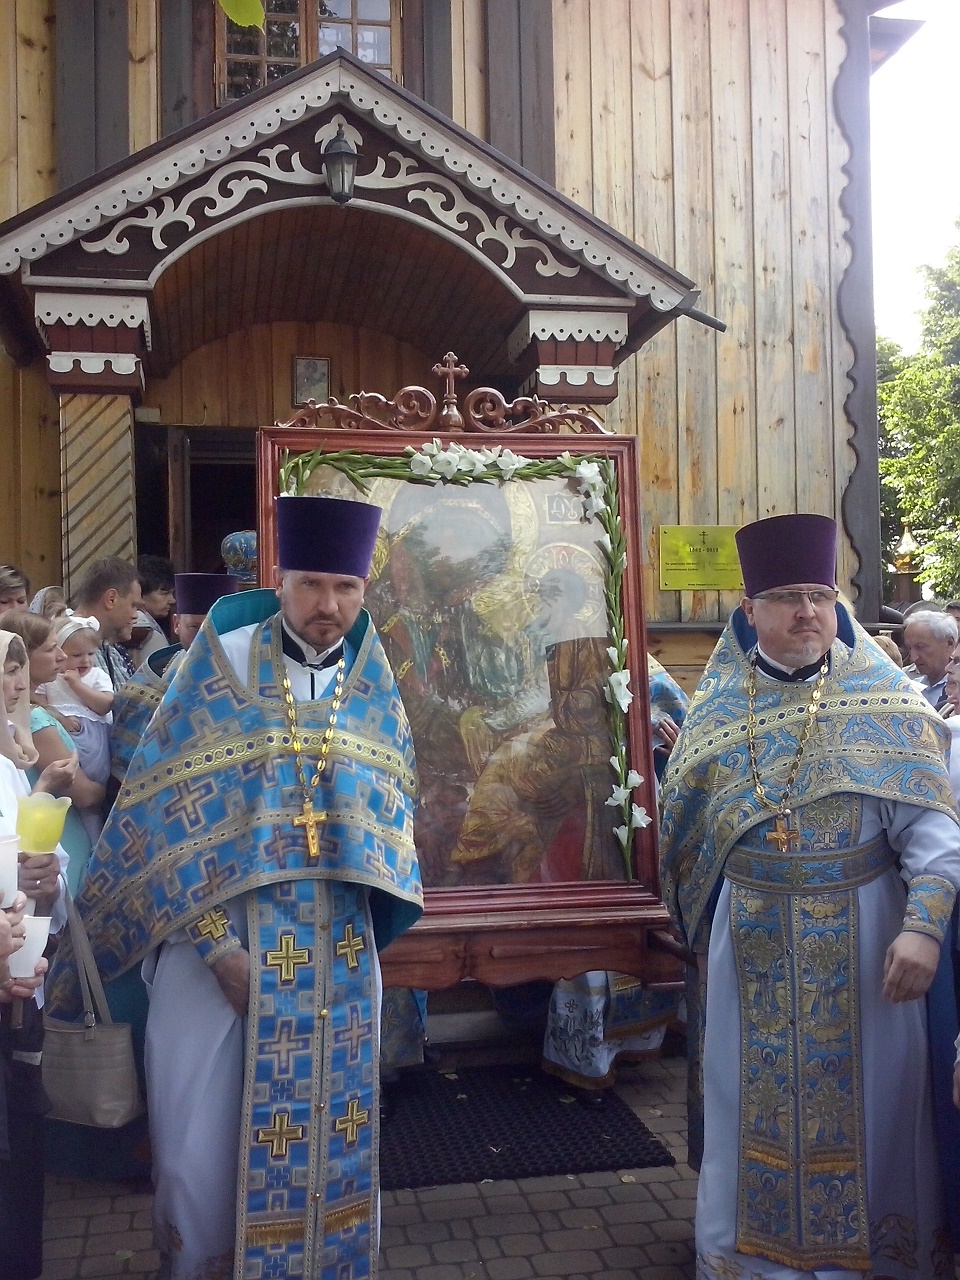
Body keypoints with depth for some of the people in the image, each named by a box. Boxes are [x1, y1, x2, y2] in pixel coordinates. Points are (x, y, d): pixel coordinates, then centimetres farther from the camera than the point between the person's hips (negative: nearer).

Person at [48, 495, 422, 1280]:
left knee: (324, 1134, 11)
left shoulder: (373, 687, 5)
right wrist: (217, 943, -15)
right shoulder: (222, 663, -6)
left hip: (335, 947, 3)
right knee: (198, 1144, 2)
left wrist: (368, 915, -2)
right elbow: (166, 811, -10)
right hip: (217, 926, -3)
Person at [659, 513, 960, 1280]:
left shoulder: (883, 703, -5)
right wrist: (704, 935, 9)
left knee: (870, 1109, 9)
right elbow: (689, 834, 9)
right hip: (754, 950, 2)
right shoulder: (719, 709, 3)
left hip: (863, 943, -2)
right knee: (758, 1109, 11)